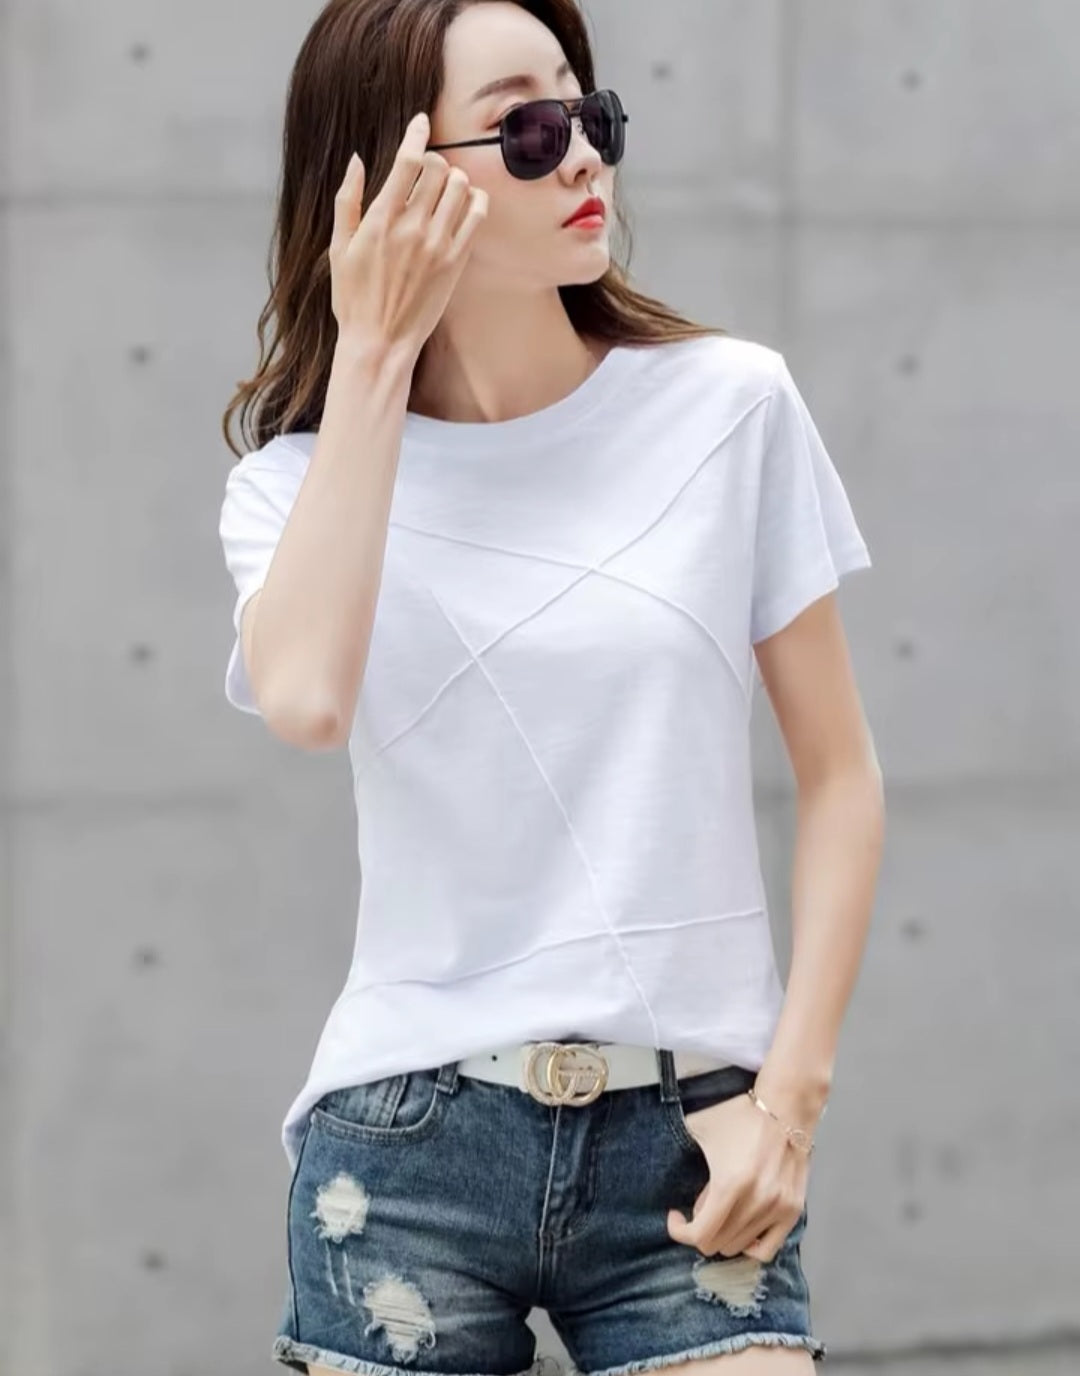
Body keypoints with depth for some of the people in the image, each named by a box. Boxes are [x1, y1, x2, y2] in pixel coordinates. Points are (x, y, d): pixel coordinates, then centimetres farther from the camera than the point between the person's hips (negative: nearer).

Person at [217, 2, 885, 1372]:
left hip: (688, 1137, 0)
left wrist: (788, 1090, -4)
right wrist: (373, 352, -14)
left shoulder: (731, 405, 1)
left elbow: (839, 770, 6)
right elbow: (305, 699, -21)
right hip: (413, 1142, 0)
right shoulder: (300, 475, 2)